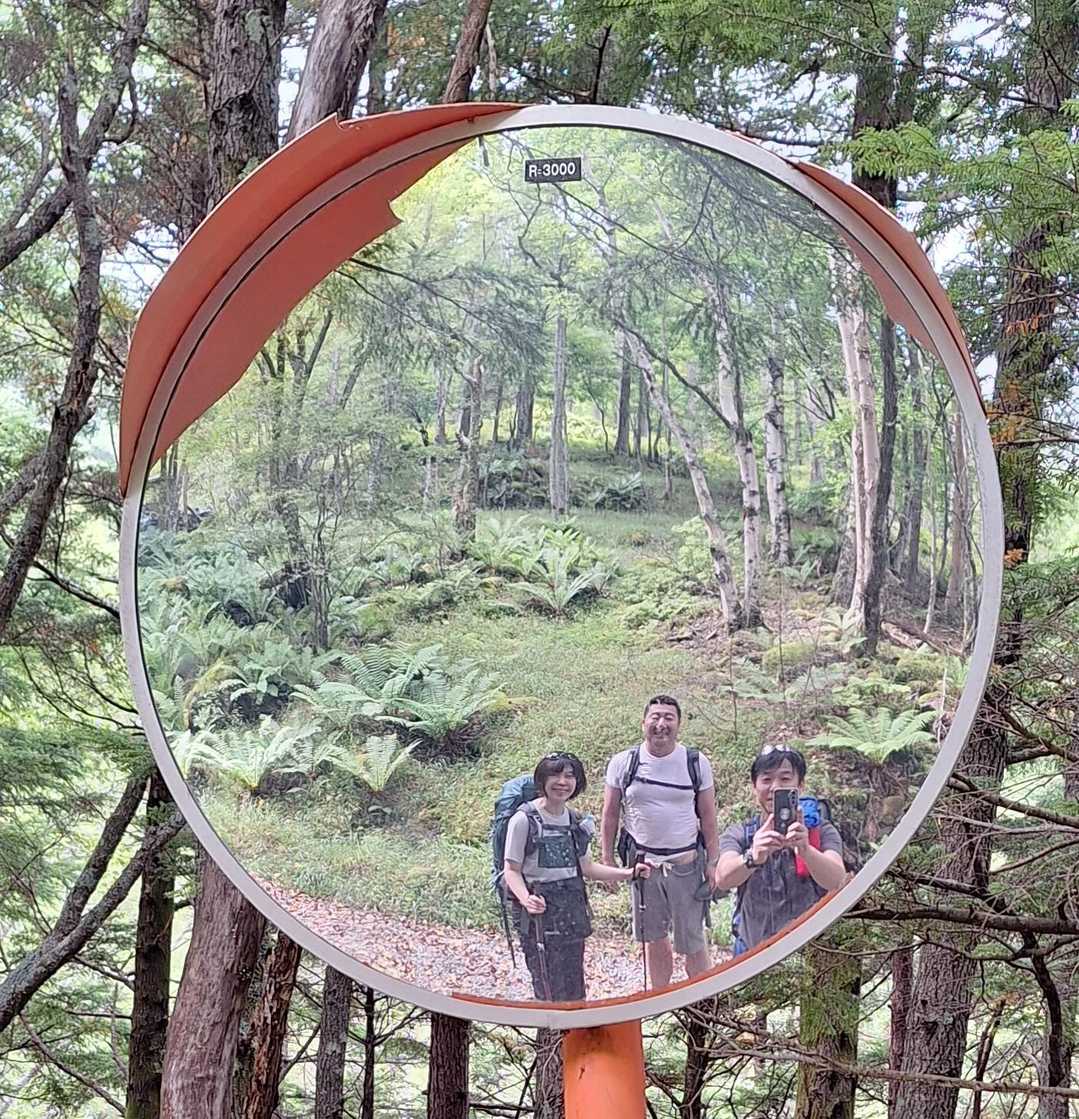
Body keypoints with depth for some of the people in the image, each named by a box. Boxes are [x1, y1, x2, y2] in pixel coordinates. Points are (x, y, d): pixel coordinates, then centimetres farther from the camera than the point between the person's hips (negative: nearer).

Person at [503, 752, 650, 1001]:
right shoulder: (524, 820, -10)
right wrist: (525, 898, -27)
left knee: (575, 990, 8)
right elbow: (511, 869, -9)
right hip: (539, 908, -7)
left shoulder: (576, 821, 10)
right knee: (552, 993, -9)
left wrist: (629, 873, 12)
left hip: (572, 907, 7)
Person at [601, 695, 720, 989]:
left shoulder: (696, 763, -1)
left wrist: (713, 862, -1)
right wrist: (607, 861, 3)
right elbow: (609, 815, 6)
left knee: (692, 942, 2)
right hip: (642, 862, 1)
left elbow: (708, 817, 3)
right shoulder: (623, 763, 0)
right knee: (654, 939, 11)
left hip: (685, 863, -1)